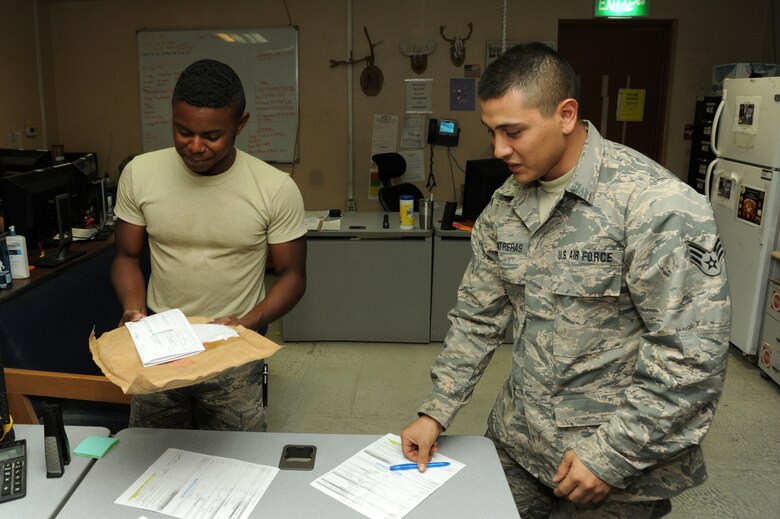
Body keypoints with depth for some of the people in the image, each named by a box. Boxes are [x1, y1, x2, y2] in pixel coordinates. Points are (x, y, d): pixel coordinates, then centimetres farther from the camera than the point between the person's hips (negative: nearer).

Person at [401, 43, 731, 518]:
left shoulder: (657, 205, -20)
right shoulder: (505, 205, 0)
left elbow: (693, 352, -20)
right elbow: (478, 315, 5)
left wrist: (613, 454, -18)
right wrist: (437, 411, 1)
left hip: (621, 464, -5)